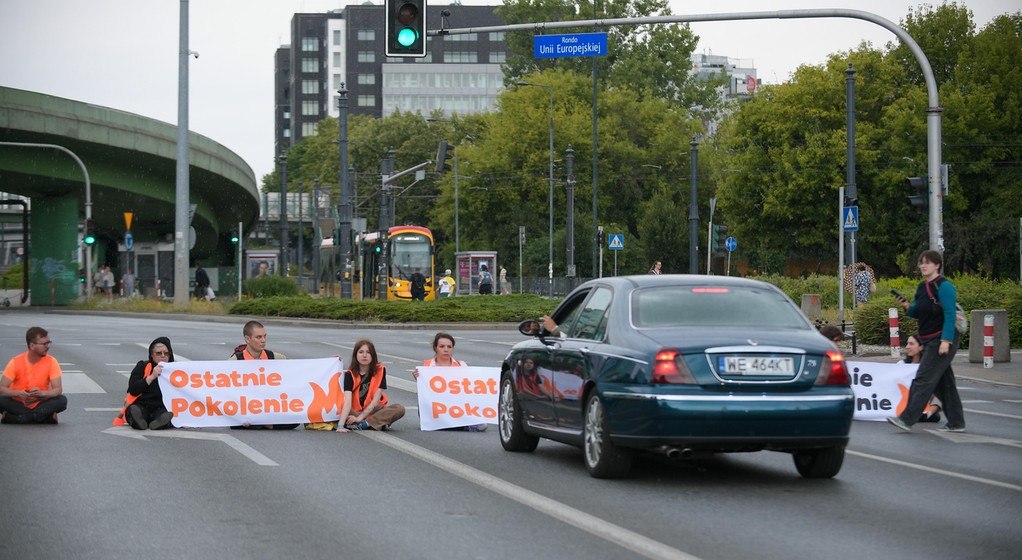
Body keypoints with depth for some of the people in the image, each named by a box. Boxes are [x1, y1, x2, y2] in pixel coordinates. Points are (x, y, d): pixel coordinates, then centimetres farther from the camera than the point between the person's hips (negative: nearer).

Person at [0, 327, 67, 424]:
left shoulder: (51, 362, -8)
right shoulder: (16, 362, -11)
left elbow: (58, 390, -14)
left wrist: (42, 393, -34)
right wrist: (17, 393, -34)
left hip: (40, 404, 1)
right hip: (18, 404, -1)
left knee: (62, 400, -26)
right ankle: (47, 417, -27)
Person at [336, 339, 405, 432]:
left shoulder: (380, 370, -7)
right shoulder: (350, 374, -10)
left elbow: (376, 400, -13)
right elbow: (347, 401, -23)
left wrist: (360, 418, -24)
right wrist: (341, 425, -37)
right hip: (356, 411, -1)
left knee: (399, 409, -27)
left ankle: (362, 424, -30)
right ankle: (379, 423, -33)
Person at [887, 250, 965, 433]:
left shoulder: (944, 287, -13)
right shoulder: (922, 287, 14)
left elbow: (950, 315, -18)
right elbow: (918, 313, 22)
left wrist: (946, 341, -24)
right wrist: (907, 306, 0)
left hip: (942, 340, -10)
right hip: (929, 341, 10)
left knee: (923, 380, -12)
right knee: (943, 382, 12)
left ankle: (907, 419, -14)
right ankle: (956, 422, 18)